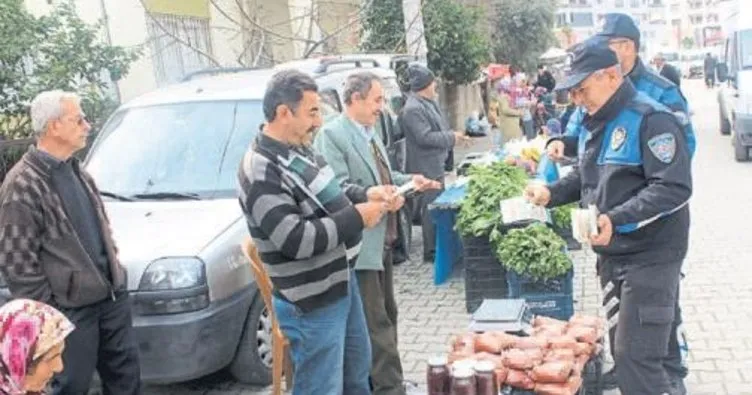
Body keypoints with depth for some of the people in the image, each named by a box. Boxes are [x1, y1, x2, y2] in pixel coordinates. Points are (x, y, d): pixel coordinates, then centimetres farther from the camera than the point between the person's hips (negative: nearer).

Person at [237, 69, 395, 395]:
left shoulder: (299, 151, 5)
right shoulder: (260, 174, -25)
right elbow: (297, 240, -29)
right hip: (313, 303, -10)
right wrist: (357, 218, -22)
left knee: (358, 369, 26)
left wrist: (365, 195, 2)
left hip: (342, 281, 10)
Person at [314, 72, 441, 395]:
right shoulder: (332, 135, -16)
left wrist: (408, 180, 7)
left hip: (382, 239, 10)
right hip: (360, 245, -10)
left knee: (386, 315, 20)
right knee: (375, 322, -3)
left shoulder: (369, 132, 14)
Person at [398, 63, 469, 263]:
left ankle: (438, 245, 32)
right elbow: (425, 137, -24)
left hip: (436, 164, 10)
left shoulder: (429, 103, 11)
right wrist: (451, 137, -16)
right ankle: (431, 251, 5)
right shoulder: (413, 109, -20)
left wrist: (455, 136, 11)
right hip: (426, 168, -10)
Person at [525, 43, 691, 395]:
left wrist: (616, 219, -33)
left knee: (637, 359, -9)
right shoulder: (596, 123, 12)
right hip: (611, 254, 9)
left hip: (648, 256, -9)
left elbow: (674, 188, -25)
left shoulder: (651, 120, -18)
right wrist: (552, 192, 5)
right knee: (622, 351, 17)